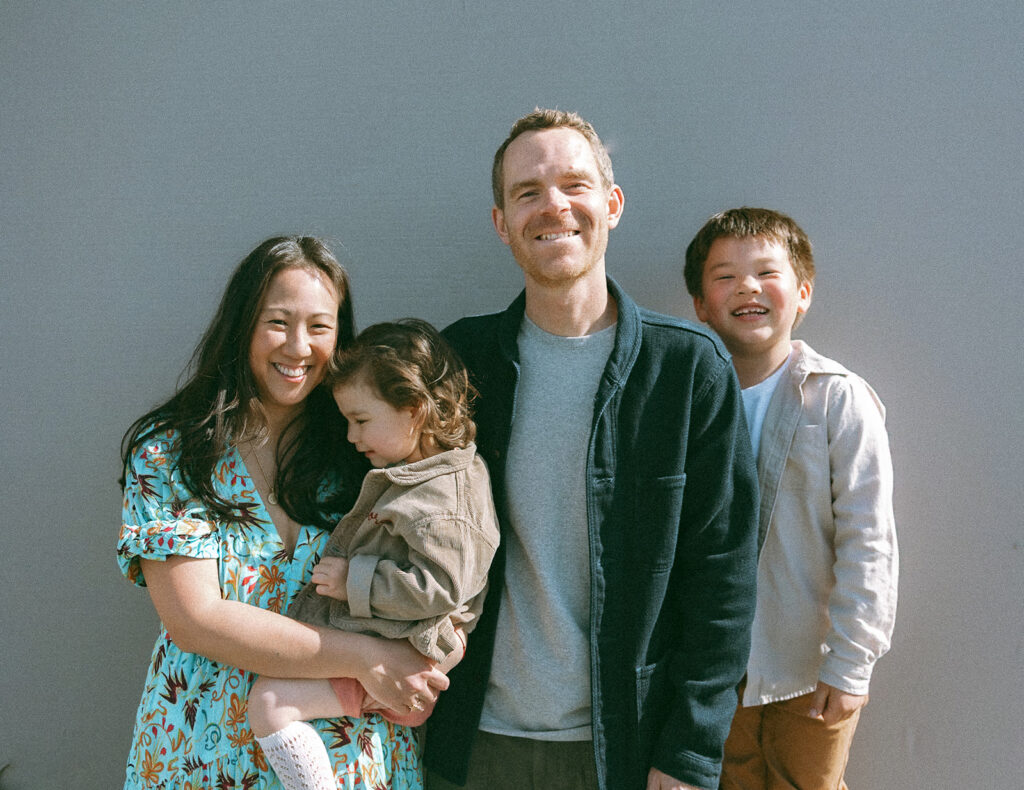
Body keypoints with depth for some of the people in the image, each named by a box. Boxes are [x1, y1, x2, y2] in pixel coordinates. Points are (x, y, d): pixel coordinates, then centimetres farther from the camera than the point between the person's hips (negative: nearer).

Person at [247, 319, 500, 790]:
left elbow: (437, 587, -28)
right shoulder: (404, 477, 11)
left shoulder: (446, 499, -21)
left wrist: (354, 581, -22)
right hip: (357, 641, 10)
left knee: (269, 702, -18)